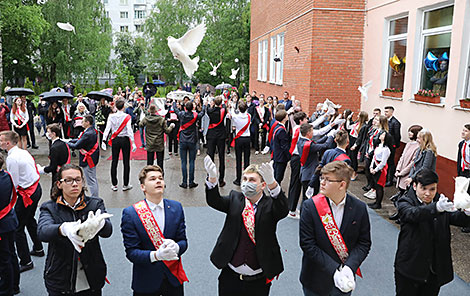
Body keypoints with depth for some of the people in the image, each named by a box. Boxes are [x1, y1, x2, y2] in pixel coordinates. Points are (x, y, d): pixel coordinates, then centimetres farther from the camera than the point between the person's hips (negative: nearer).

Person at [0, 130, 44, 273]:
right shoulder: (24, 152, 7)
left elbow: (14, 184, -18)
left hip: (27, 194, -10)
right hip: (36, 188, 10)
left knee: (18, 227, 1)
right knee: (30, 220, 27)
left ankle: (26, 262, 8)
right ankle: (38, 249, 43)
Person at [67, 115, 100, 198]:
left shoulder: (88, 134, -26)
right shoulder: (93, 131, 4)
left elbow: (76, 146, -22)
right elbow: (80, 140, 11)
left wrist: (68, 143, -6)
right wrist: (69, 141, 3)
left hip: (88, 160, -10)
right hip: (93, 158, 10)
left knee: (91, 181, 0)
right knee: (93, 179, 20)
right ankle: (96, 198, 31)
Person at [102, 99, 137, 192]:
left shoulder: (111, 116, -1)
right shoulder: (127, 117, -9)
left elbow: (107, 129, -6)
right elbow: (129, 130, -14)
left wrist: (104, 140, -4)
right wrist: (133, 143, -12)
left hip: (115, 140, 3)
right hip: (125, 140, -3)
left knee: (114, 162, 9)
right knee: (126, 162, 5)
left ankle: (114, 185, 13)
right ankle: (125, 185, 10)